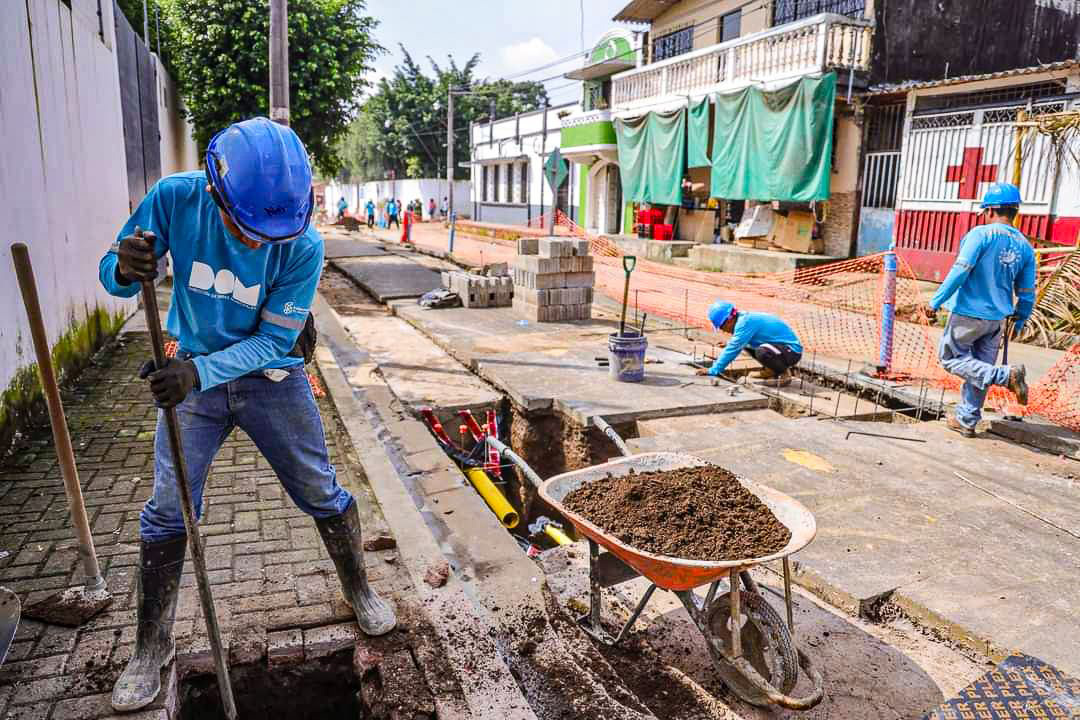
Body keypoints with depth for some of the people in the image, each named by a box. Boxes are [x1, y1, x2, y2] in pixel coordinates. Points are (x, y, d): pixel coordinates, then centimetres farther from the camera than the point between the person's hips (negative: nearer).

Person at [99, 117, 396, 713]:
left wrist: (202, 371, -32)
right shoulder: (175, 199, -20)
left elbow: (273, 340, -19)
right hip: (192, 373, 2)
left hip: (271, 375, -1)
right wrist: (124, 271, -33)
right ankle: (151, 646, 25)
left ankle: (359, 591, 33)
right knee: (168, 510, 4)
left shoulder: (304, 245, -24)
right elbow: (114, 274, -8)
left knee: (321, 493, 7)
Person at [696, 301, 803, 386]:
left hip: (793, 352, -10)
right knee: (743, 343, 13)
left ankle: (784, 373, -8)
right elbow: (734, 347, 16)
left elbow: (733, 349, -24)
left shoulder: (745, 322, -24)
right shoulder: (744, 319, 4)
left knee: (762, 352, -36)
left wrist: (713, 371, -20)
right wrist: (715, 366, 12)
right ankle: (769, 370, 17)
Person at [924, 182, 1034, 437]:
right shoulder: (1025, 246, 6)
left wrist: (936, 301, -15)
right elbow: (1027, 294, 8)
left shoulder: (981, 234, -13)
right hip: (996, 319, 6)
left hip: (968, 313, -6)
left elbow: (960, 271, -21)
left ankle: (1006, 376, -11)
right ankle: (966, 421, 21)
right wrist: (1019, 323, 21)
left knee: (951, 358, 8)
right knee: (979, 366, 14)